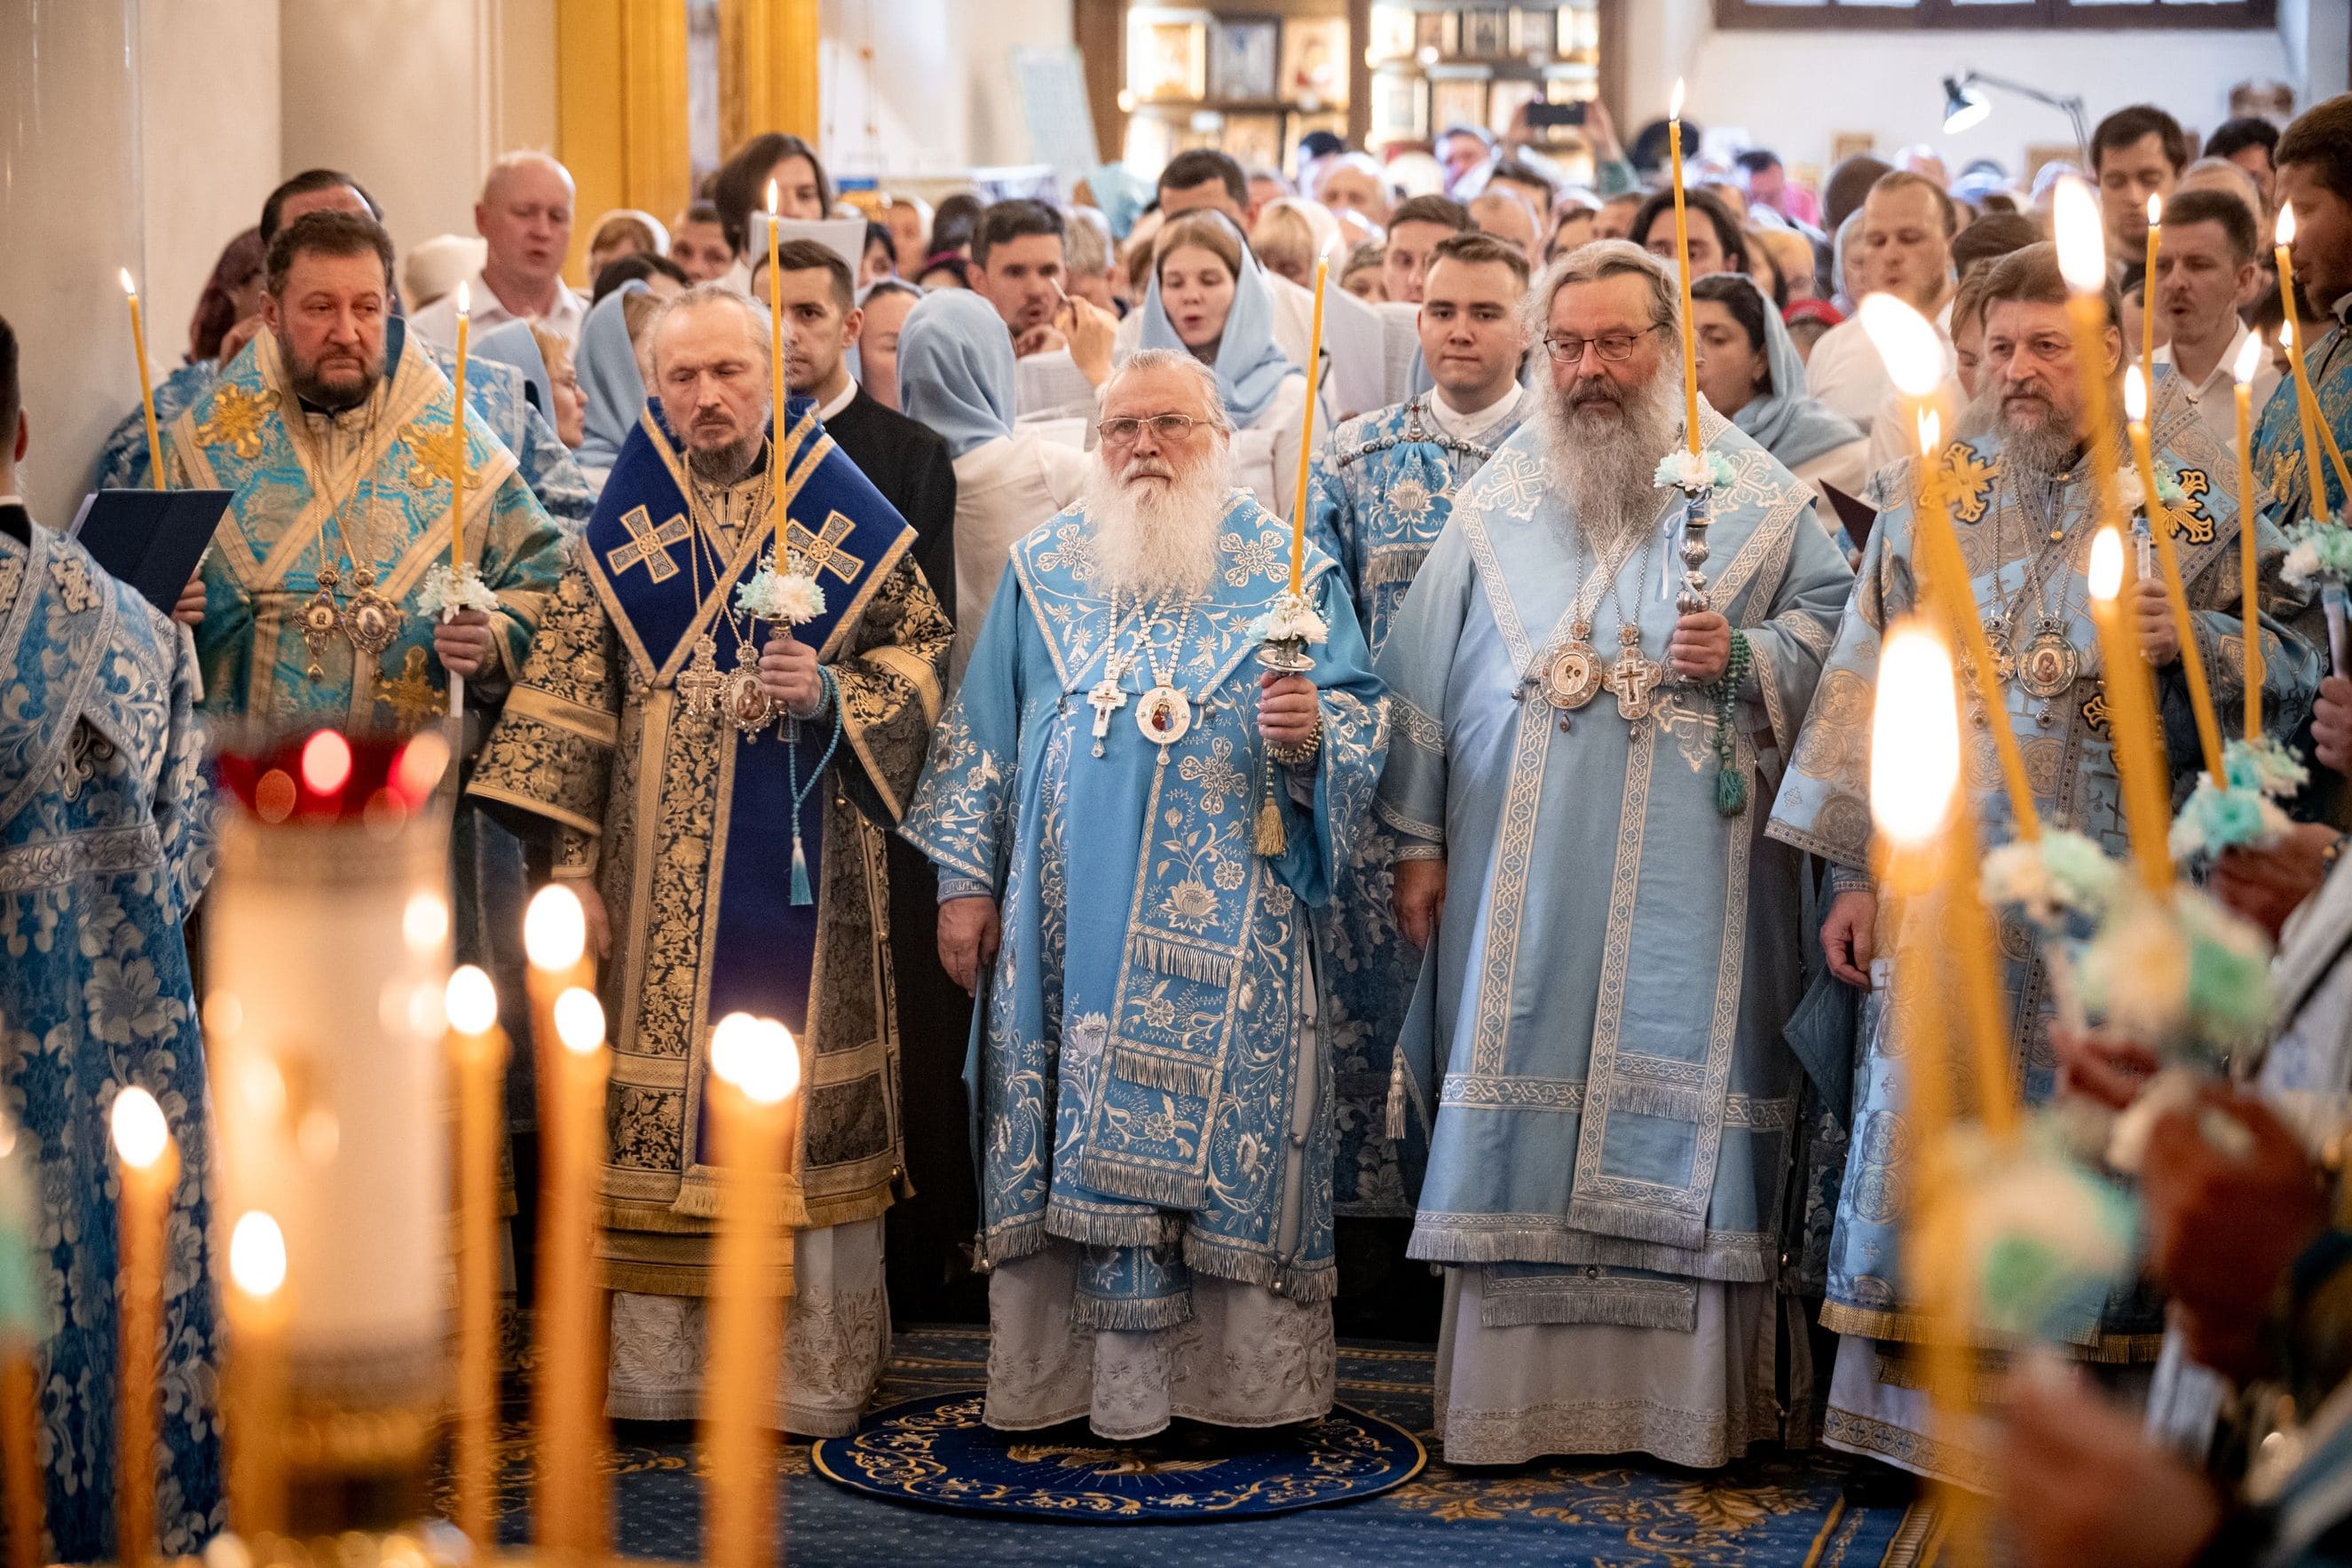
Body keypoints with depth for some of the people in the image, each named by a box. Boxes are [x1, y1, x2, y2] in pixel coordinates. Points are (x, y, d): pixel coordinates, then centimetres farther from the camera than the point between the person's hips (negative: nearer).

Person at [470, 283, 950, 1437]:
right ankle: (658, 1369, 11)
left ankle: (810, 1374, 10)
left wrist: (831, 695, -11)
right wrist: (573, 862, -3)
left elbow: (925, 648, 8)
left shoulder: (843, 516, 4)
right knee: (661, 1101, 1)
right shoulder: (621, 528, 6)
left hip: (803, 862, -1)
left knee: (801, 1089, 1)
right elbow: (570, 692, 4)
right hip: (661, 870, 1)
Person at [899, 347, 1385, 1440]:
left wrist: (1310, 735, -19)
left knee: (1222, 1122, -4)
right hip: (1070, 918, 2)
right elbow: (980, 732, 13)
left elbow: (1360, 716, 4)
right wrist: (963, 880, 7)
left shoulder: (1287, 571, 6)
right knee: (1076, 1138, 2)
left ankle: (1238, 1378, 4)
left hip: (1226, 928, -2)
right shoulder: (1043, 570, 12)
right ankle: (1063, 1378, 9)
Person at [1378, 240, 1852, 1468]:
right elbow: (1428, 673, 12)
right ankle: (1513, 1400, 8)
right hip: (1523, 876, 2)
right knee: (1520, 1100, 0)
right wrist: (1418, 839, 9)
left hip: (1689, 878, -1)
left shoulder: (1756, 495, 6)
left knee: (1680, 1095, -4)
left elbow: (1834, 624, 6)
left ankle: (1688, 1403, 5)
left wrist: (1744, 658, -13)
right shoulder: (1496, 503, 11)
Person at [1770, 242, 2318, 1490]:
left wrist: (2190, 641, -17)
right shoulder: (1927, 495, 8)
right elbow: (1872, 689, 8)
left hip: (2121, 885, -1)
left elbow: (2296, 673, 3)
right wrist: (1855, 871, 4)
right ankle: (1931, 1425, 12)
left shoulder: (2203, 491, 3)